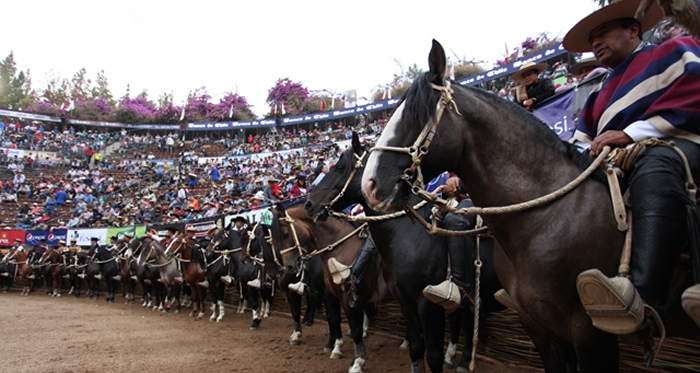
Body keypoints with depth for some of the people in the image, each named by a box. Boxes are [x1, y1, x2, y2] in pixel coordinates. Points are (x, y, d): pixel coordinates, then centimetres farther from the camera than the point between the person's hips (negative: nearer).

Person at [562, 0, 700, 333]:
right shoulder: (600, 96, 36)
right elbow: (582, 142, 26)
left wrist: (630, 133, -12)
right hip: (614, 166, 7)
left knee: (653, 169, -42)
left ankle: (641, 296, -60)